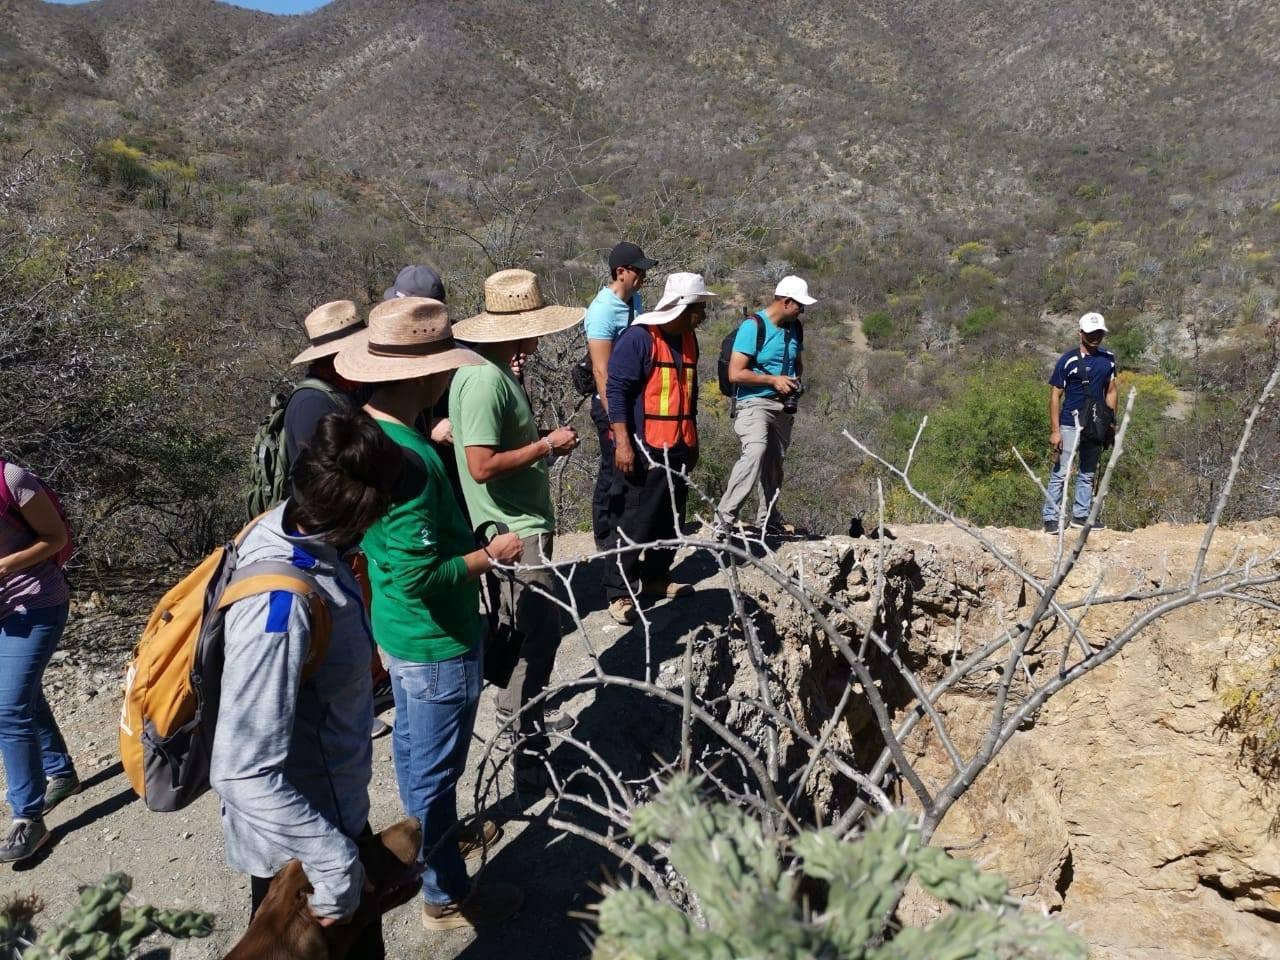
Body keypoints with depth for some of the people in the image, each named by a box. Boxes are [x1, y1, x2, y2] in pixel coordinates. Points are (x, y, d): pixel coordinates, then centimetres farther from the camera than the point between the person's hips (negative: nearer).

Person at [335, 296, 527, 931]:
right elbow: (421, 577, -31)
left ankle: (433, 837, 50)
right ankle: (447, 897, 28)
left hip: (396, 629, 10)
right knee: (435, 769, 9)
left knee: (411, 748, 27)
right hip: (438, 641, -9)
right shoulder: (409, 460, -33)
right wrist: (492, 554, -19)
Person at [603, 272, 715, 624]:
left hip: (679, 448, 8)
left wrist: (692, 441, 23)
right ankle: (618, 592, 3)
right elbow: (616, 390, -16)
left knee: (671, 519, 14)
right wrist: (622, 443, -21)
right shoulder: (639, 338, -14)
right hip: (644, 449, -8)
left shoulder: (688, 339, 12)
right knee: (634, 521, -4)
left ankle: (656, 578, 28)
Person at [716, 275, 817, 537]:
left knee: (774, 462, 15)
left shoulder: (794, 328, 9)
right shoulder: (753, 326, -14)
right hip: (754, 403, -7)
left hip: (782, 405, 8)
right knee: (755, 452, -28)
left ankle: (768, 518, 30)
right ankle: (724, 518, -27)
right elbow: (735, 374, -18)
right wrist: (774, 380, -16)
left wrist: (795, 380, 4)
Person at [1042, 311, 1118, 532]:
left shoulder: (1108, 358, 7)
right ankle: (1050, 517, -3)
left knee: (1088, 473, 11)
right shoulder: (1068, 360, -9)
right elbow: (1055, 396, -9)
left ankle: (1080, 515, 20)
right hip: (1070, 424, -5)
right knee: (1061, 472, -6)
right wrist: (1055, 430, -14)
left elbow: (1111, 391, 14)